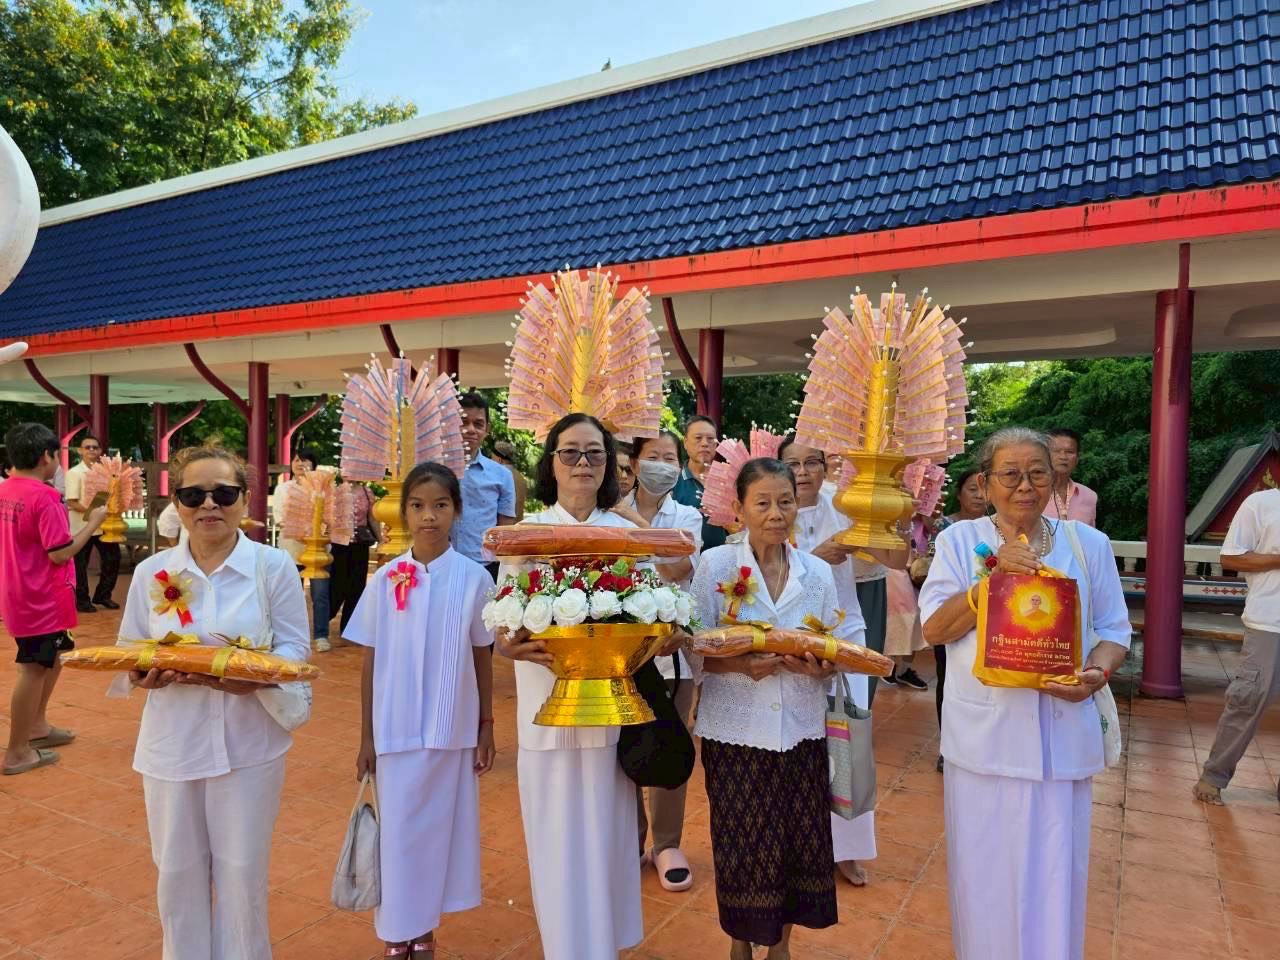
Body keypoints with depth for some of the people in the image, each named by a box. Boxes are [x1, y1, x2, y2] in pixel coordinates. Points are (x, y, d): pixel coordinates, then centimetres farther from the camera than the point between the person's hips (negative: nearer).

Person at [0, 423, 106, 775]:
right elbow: (59, 553, -21)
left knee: (50, 660, 22)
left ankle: (37, 726, 34)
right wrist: (92, 523, -12)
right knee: (34, 669, 2)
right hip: (40, 600, -9)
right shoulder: (44, 497, -20)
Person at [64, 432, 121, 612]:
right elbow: (71, 503, -12)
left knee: (113, 558, 9)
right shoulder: (74, 473, -8)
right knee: (80, 564, 5)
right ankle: (82, 600, 18)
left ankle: (102, 595, 24)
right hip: (82, 526, -5)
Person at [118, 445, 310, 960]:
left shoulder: (274, 565, -8)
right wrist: (144, 675, -18)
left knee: (242, 871, 11)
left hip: (248, 744, -2)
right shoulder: (150, 572, 0)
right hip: (173, 743, 2)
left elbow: (295, 649, -6)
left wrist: (255, 677, -25)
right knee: (178, 872, 16)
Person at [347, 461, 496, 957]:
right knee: (396, 831, 8)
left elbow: (483, 658, 2)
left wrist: (486, 727, 3)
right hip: (395, 731, 0)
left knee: (439, 827, 11)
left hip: (452, 731, 0)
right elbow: (371, 661, 2)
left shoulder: (474, 578, -6)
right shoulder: (385, 579, -4)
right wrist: (366, 736, 3)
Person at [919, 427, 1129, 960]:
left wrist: (1099, 670, -13)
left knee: (1054, 874, 10)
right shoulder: (959, 540, 0)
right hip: (984, 736, -1)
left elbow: (1113, 628, 8)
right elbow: (934, 628, -7)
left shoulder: (1087, 543, 5)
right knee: (986, 872, 11)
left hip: (1063, 736, 1)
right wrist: (993, 578, -18)